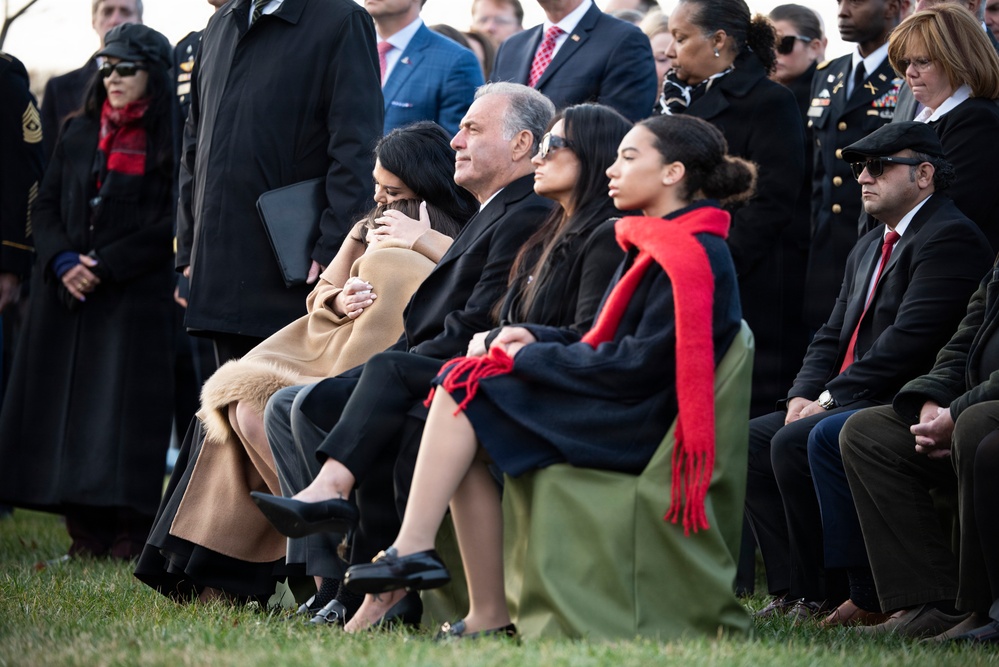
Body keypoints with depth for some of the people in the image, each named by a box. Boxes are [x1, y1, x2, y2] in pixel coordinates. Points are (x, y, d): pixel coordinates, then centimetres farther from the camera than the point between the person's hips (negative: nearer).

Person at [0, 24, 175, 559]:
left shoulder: (169, 139, -2)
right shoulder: (78, 134, 15)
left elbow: (171, 224, -9)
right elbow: (46, 205, 12)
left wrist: (106, 266, -14)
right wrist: (62, 261, -6)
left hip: (136, 295, -5)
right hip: (67, 293, 5)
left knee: (124, 409, -8)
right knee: (66, 408, 1)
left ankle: (129, 535, -5)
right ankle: (86, 532, 5)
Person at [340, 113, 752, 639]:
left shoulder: (694, 257, -12)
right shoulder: (655, 244, 19)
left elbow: (642, 364, -19)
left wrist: (533, 358, -11)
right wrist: (537, 338, 1)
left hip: (630, 426, -9)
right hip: (610, 412, 9)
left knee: (465, 386, -15)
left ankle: (412, 552, -17)